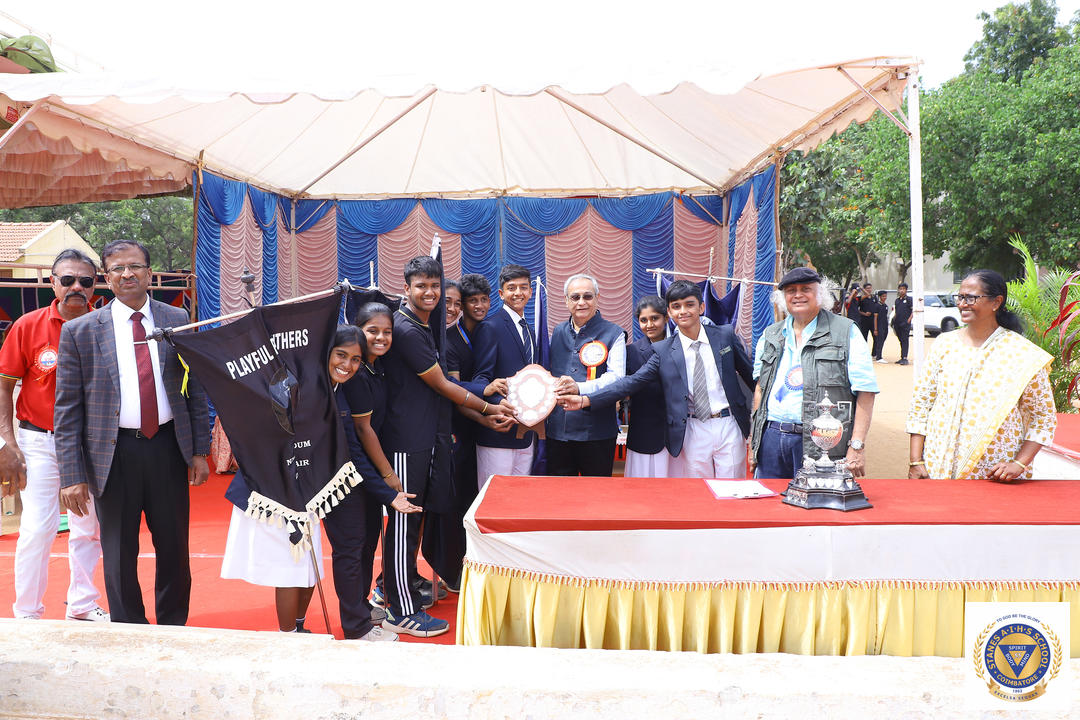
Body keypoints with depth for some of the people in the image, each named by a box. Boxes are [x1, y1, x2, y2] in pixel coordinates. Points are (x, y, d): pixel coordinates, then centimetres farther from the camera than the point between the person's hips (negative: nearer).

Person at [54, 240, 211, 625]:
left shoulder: (177, 320, 4)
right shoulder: (80, 331, -2)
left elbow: (195, 389, 7)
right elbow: (67, 409, -2)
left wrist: (200, 450, 2)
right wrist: (72, 475, -8)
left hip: (168, 447, 2)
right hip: (114, 454, -1)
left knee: (174, 548, 12)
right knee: (119, 555, 9)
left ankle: (174, 628, 30)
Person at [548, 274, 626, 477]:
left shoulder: (613, 334, -2)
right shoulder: (557, 332, 13)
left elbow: (616, 378, -14)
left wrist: (579, 388, -29)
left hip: (597, 434, -4)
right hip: (557, 431, 4)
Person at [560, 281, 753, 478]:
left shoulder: (725, 335, 2)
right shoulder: (663, 351, 0)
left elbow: (749, 373, 12)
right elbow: (632, 382, -6)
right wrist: (585, 400, -15)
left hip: (729, 427, 0)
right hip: (694, 431, 0)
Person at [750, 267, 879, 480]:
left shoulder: (846, 332, 0)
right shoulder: (770, 336, 15)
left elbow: (865, 391, -5)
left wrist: (857, 446, -13)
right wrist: (754, 440, 12)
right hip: (771, 437, 4)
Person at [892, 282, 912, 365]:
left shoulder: (909, 299, -1)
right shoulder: (897, 300, 16)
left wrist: (909, 319, -12)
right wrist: (894, 319, 10)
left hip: (905, 323, -6)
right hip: (897, 323, 6)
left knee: (905, 340, -11)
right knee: (901, 340, 11)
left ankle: (905, 358, -15)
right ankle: (902, 358, 16)